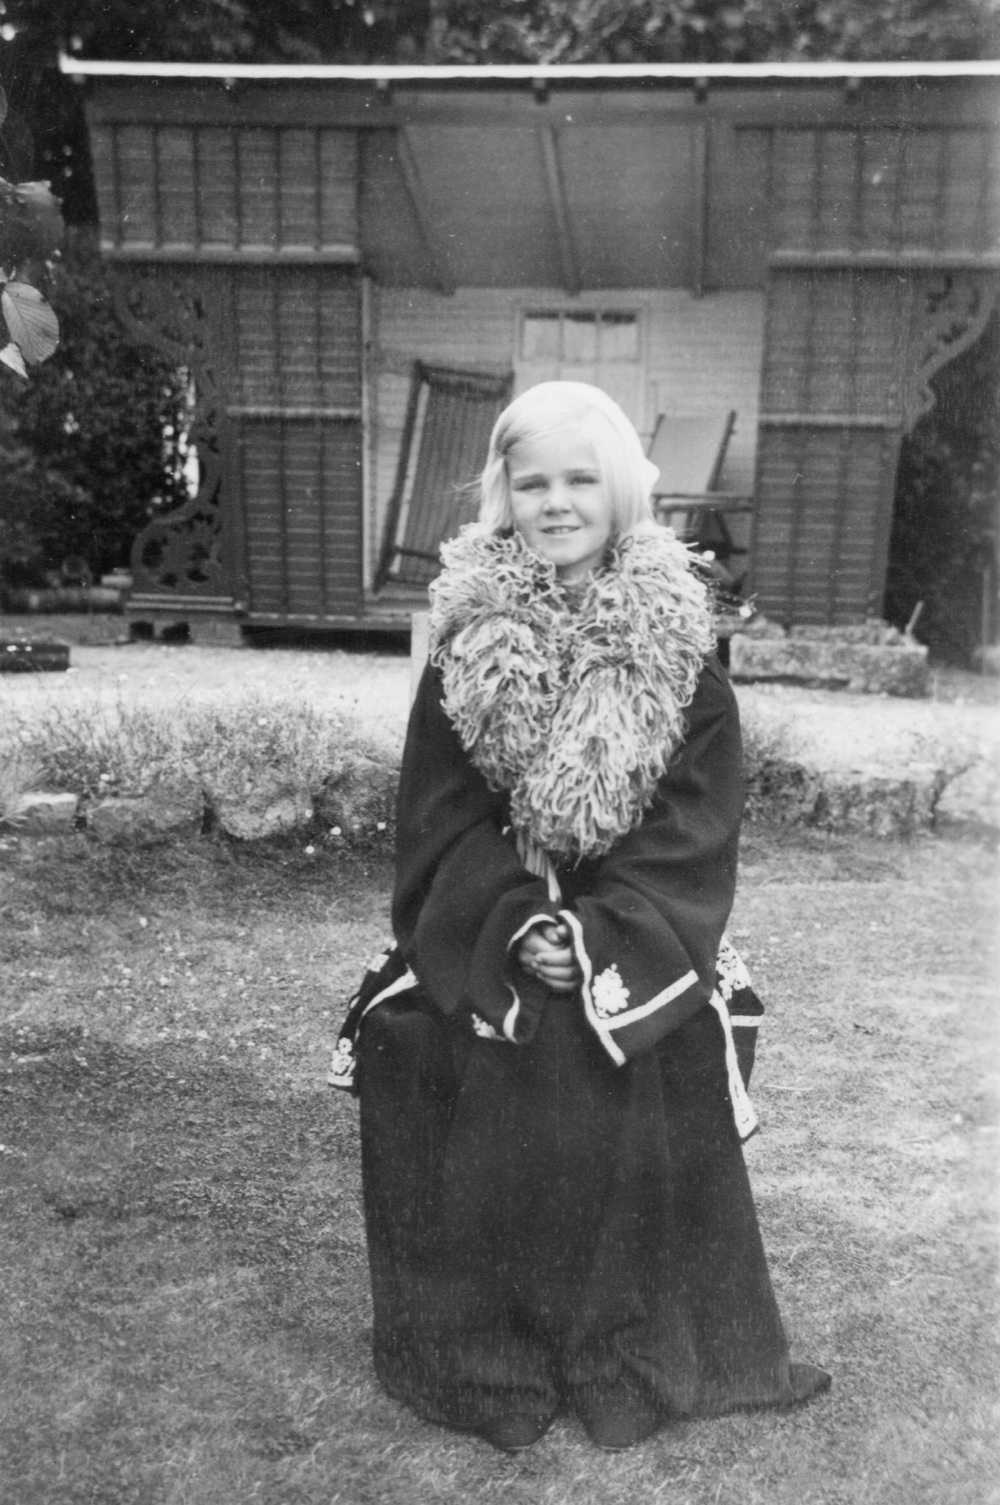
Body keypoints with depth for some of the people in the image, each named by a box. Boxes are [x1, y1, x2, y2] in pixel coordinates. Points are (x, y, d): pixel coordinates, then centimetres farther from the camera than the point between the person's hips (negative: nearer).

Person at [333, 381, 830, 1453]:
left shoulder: (676, 646, -5)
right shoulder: (467, 640, -3)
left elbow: (694, 825, -8)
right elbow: (444, 813, -5)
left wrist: (606, 930, -20)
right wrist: (515, 923, -19)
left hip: (639, 949, 0)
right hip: (486, 945, 1)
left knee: (634, 1144, 1)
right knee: (491, 1154, 0)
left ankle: (635, 1353, 28)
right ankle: (491, 1354, 26)